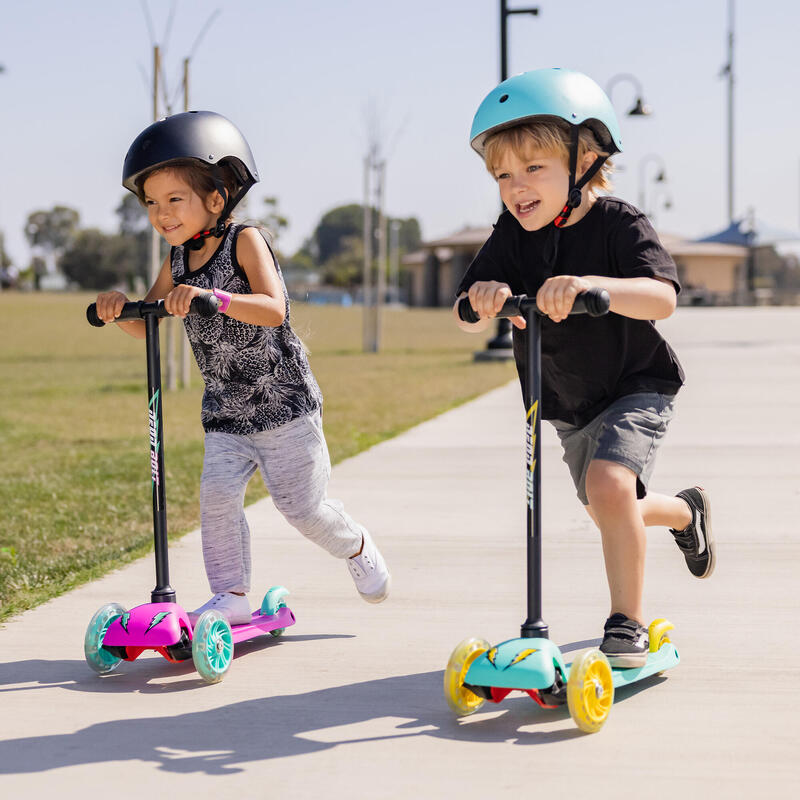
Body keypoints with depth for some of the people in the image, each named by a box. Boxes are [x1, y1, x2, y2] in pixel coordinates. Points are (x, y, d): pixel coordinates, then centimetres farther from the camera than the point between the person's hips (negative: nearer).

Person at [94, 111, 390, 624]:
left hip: (284, 402, -5)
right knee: (217, 493, -11)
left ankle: (356, 547, 30)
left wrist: (212, 297, -43)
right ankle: (231, 596, -1)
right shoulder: (177, 263, 4)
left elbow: (273, 310, -28)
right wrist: (119, 308, -15)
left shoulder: (245, 240, -15)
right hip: (226, 412, 5)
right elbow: (145, 326, 8)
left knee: (301, 504, 1)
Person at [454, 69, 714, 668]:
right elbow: (465, 320, -18)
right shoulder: (513, 236, -10)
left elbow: (661, 297, -40)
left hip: (637, 387, -6)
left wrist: (591, 284, -58)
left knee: (609, 486, -29)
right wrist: (481, 298, -42)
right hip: (568, 405, 7)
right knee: (606, 509, 21)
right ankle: (686, 512, 54)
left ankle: (627, 623, -13)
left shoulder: (619, 224, -23)